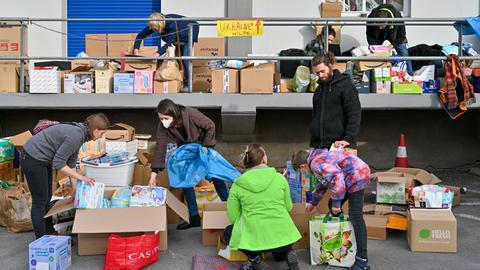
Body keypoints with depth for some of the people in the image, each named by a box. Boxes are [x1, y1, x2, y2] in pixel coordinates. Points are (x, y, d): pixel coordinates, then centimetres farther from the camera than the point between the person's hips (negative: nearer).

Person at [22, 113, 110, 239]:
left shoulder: (80, 133, 2)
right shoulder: (75, 135, -26)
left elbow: (71, 162, 8)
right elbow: (58, 163, -25)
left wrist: (74, 186, 8)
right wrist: (81, 177, -20)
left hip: (43, 159, 10)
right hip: (33, 159, -10)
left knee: (47, 197, 18)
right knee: (40, 201, -1)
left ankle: (49, 234, 31)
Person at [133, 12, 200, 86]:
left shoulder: (172, 24, -42)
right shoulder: (154, 25, -24)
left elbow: (169, 43, -44)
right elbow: (141, 35, -19)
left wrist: (157, 54, -56)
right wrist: (136, 50, -32)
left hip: (189, 33, -7)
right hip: (178, 37, 7)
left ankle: (188, 84, -11)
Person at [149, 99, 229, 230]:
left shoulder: (191, 114, -35)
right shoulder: (163, 126, -24)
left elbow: (210, 126, -22)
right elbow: (160, 147, -23)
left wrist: (206, 145, -23)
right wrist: (154, 172, -27)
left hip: (204, 146, -3)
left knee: (215, 176, 1)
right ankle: (194, 217, 6)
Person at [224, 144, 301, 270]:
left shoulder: (237, 185, -4)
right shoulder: (280, 178, -2)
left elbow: (233, 217, 1)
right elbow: (288, 207, 6)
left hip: (256, 239, -3)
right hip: (283, 237, 3)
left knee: (228, 232, 27)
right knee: (279, 255, 39)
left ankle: (255, 260, 8)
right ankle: (288, 254, 4)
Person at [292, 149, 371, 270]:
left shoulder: (317, 164, -17)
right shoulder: (317, 158, 17)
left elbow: (336, 178, -29)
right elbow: (323, 182, 31)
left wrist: (336, 203, -21)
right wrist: (313, 203, 40)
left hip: (357, 177, -11)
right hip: (350, 178, 11)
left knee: (355, 217, -13)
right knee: (332, 206, 17)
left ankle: (362, 260, -14)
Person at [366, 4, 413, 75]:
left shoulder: (397, 17, -39)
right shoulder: (371, 18, -36)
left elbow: (401, 36, -24)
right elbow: (370, 36, -20)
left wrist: (392, 45, -37)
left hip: (396, 36, -1)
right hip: (377, 35, 1)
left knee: (404, 55, -4)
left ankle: (410, 76, 10)